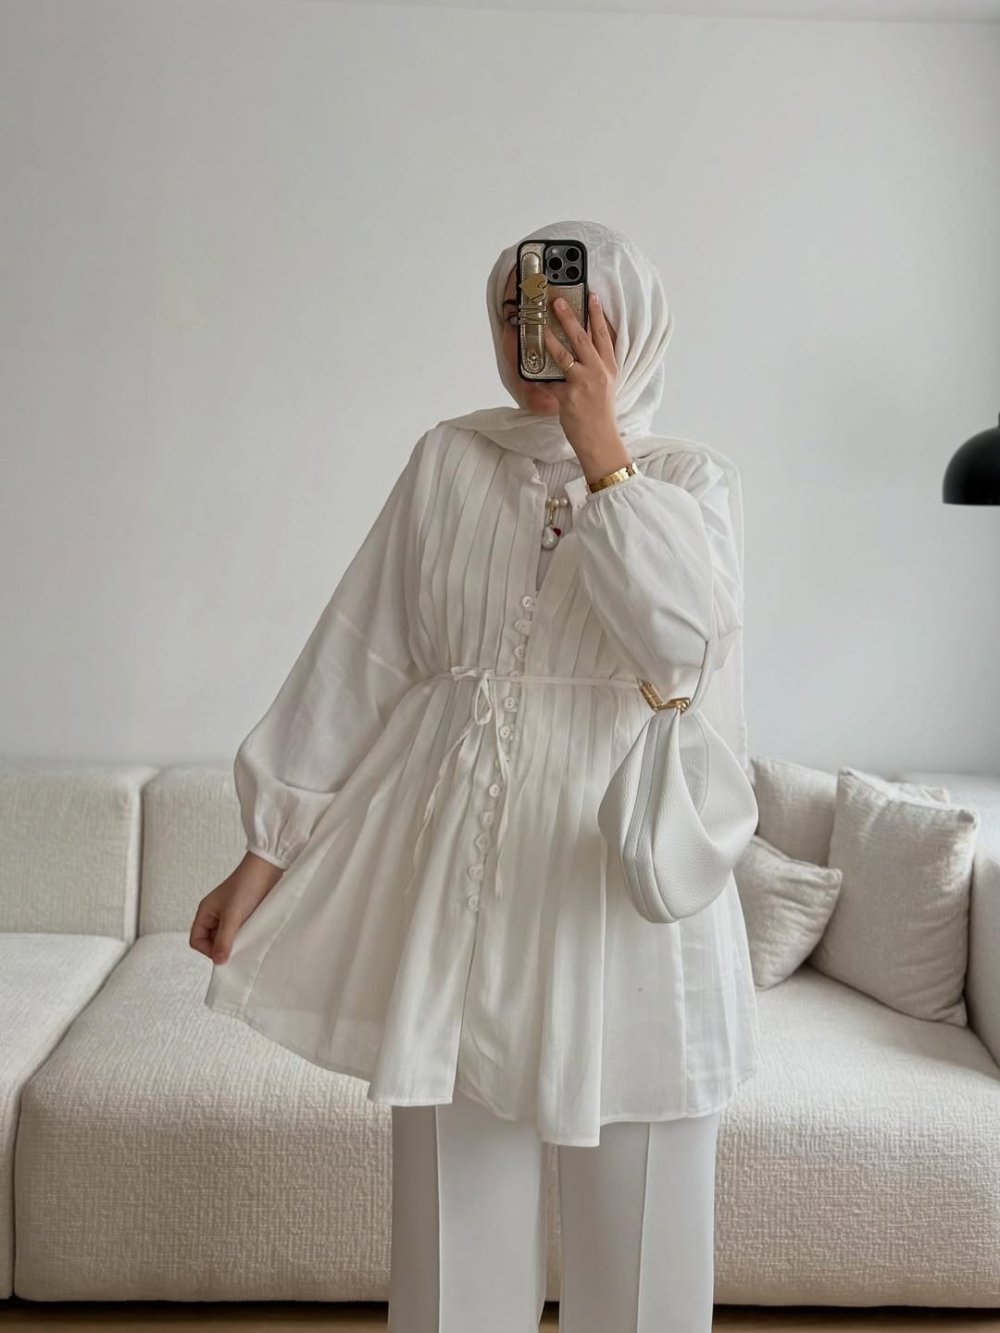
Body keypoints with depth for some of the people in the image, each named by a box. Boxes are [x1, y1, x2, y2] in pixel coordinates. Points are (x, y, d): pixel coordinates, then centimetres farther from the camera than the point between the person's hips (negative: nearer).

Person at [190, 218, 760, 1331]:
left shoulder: (690, 479, 4)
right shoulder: (447, 462, 6)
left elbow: (681, 639, -17)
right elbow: (354, 660, 4)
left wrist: (597, 443, -12)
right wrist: (268, 846, 2)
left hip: (624, 872, 0)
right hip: (458, 867, 1)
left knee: (637, 1212, 8)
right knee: (453, 1202, 10)